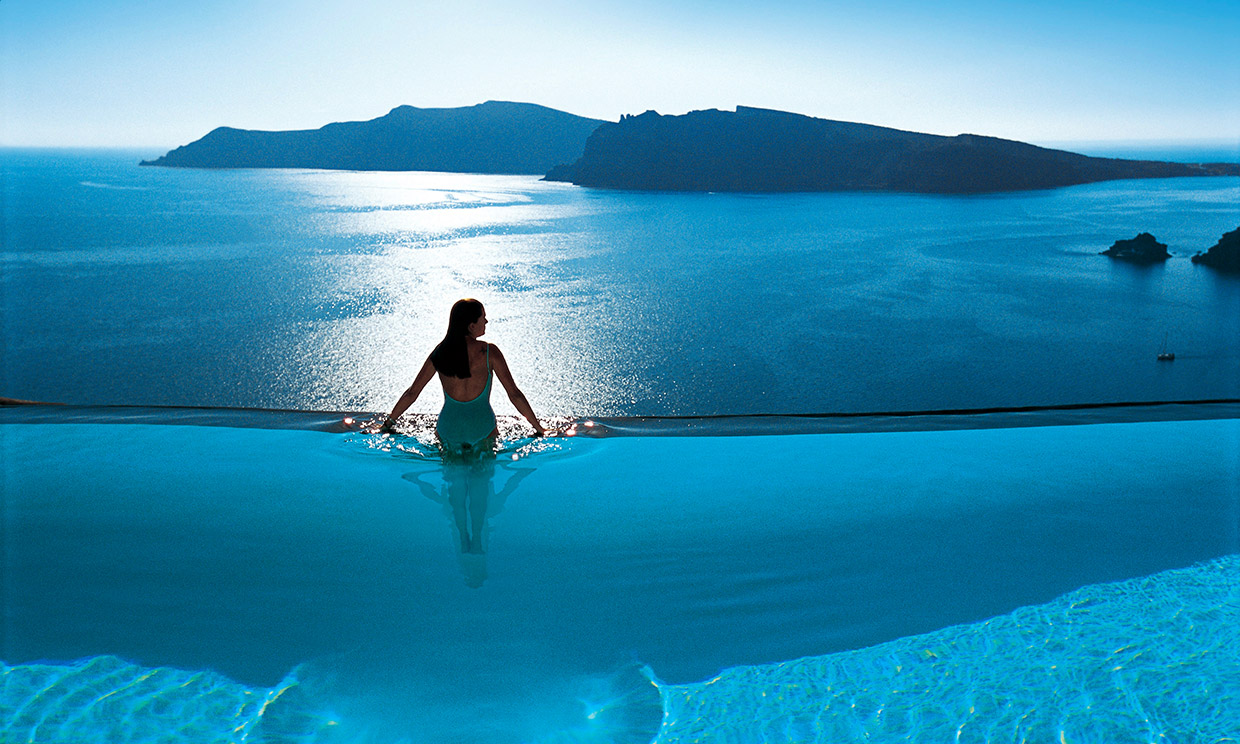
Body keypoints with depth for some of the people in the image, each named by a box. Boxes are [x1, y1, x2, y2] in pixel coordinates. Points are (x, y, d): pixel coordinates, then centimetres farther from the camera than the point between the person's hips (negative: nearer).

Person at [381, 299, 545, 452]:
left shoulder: (440, 353, -3)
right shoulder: (489, 352, -11)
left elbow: (412, 393, 4)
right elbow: (514, 394, -8)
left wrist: (388, 423, 17)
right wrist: (539, 428, 2)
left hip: (448, 430, 2)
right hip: (482, 430, -2)